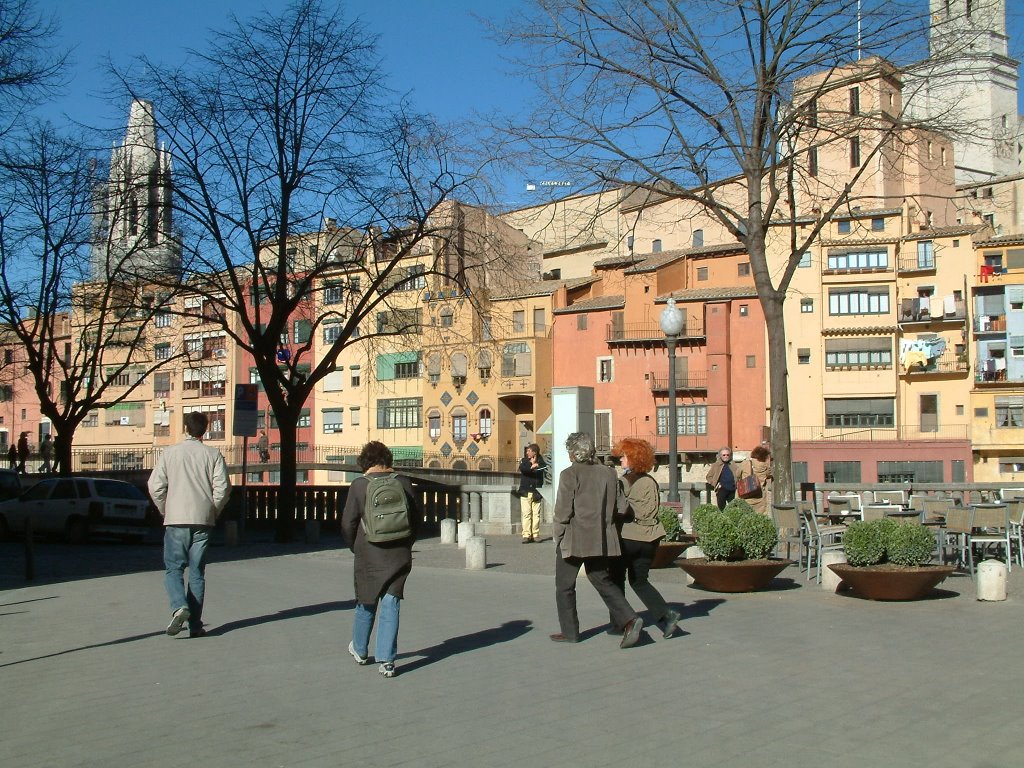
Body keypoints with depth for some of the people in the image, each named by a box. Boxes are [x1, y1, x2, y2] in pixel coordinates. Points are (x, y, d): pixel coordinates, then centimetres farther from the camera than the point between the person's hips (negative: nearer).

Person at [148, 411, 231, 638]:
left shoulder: (169, 453, 2)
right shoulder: (213, 454, 2)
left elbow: (155, 486, -2)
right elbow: (222, 487, -5)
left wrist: (165, 511, 12)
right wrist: (213, 512, 9)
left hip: (176, 520, -1)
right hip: (203, 520, 1)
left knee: (173, 569, 7)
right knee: (197, 572, 8)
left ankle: (179, 607, -19)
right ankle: (195, 624, 6)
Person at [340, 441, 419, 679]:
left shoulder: (359, 485, -8)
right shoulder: (403, 482, -1)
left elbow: (348, 523, -6)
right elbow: (418, 515, 7)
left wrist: (355, 547, 12)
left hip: (369, 554, -1)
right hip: (399, 555, 1)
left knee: (366, 602, 17)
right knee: (391, 605, 3)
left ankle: (360, 650, 36)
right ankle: (386, 660, -2)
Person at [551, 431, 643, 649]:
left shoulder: (569, 474, -12)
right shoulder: (609, 473, 4)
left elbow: (563, 511, -13)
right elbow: (621, 508, 5)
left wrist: (558, 538, -1)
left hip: (574, 540, -5)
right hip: (601, 540, 6)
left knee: (564, 586, 10)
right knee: (603, 581, 16)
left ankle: (569, 632, 14)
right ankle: (629, 619, -1)